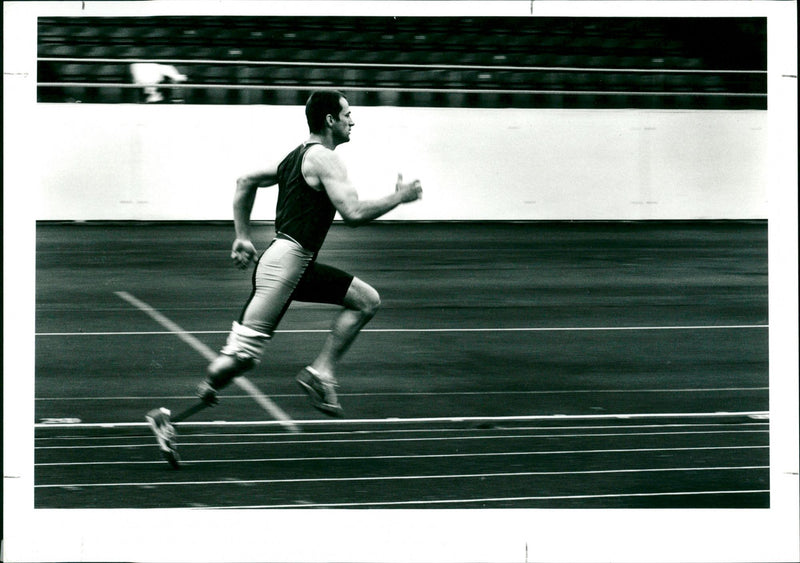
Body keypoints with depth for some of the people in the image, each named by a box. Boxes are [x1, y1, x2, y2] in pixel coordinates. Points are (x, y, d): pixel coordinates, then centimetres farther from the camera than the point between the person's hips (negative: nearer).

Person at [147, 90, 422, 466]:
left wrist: (243, 236, 22)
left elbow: (245, 182, 24)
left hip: (298, 265, 10)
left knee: (366, 300, 11)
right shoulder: (325, 159, -12)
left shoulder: (298, 156, 17)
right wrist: (399, 197, -8)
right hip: (284, 264, -10)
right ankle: (170, 418, -5)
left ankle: (320, 371, 5)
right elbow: (354, 213, -23)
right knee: (243, 356, -11)